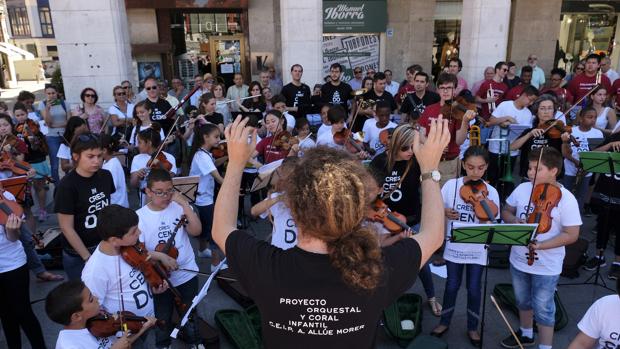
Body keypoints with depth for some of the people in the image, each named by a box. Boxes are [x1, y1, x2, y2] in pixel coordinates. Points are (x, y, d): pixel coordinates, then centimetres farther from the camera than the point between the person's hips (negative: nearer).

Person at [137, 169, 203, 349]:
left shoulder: (179, 208, -7)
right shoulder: (139, 217, -11)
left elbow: (196, 231, -18)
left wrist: (184, 203, -22)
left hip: (187, 273, 1)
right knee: (162, 318, 16)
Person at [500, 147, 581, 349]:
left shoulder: (566, 199, -18)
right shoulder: (522, 189, -5)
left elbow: (571, 235, -17)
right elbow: (506, 212, 7)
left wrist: (541, 245, -28)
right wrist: (515, 221, -16)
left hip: (546, 266, -5)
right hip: (519, 260, 5)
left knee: (543, 309, 9)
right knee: (523, 301, 25)